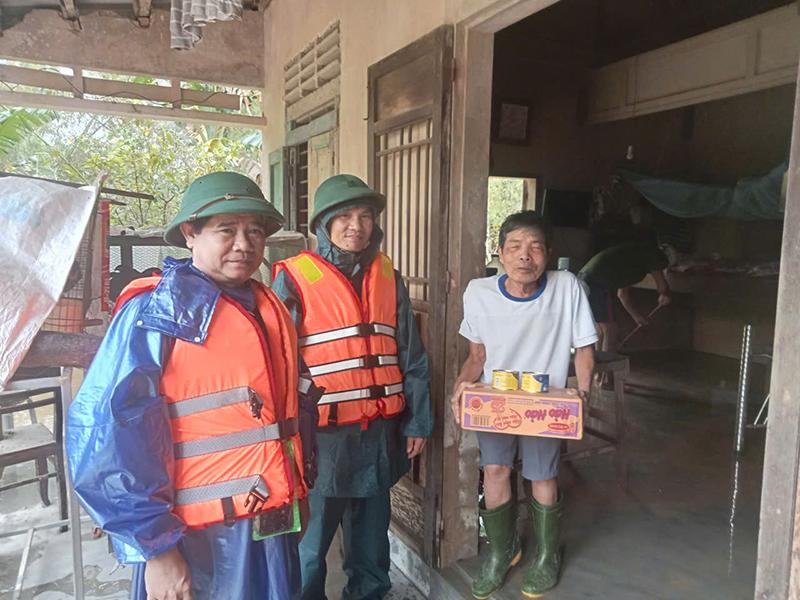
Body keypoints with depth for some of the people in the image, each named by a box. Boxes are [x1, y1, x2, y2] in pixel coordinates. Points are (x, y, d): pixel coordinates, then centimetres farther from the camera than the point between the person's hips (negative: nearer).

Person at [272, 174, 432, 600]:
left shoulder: (388, 277, 6)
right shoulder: (294, 279, -7)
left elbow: (411, 356, 9)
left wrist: (418, 420, 7)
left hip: (379, 430, 4)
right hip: (322, 432, -4)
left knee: (371, 526, 20)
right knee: (311, 535, 10)